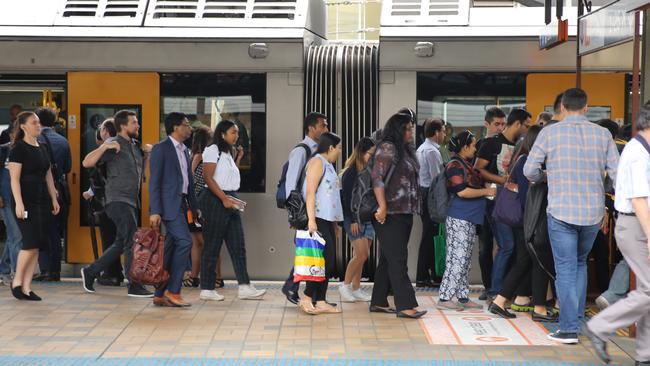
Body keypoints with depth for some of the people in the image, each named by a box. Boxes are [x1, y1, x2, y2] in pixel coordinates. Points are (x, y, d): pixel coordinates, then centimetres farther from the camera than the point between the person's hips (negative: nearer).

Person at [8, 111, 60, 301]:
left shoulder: (42, 149, 15)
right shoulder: (18, 149, -7)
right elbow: (14, 179, -13)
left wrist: (54, 199, 15)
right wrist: (19, 203, -21)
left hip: (43, 202, 7)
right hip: (27, 203, -7)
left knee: (37, 246, 4)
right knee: (31, 243, -14)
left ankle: (26, 287, 8)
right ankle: (17, 282, 3)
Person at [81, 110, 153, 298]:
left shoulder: (134, 145, 15)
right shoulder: (114, 144, -9)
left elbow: (140, 167, 30)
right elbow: (87, 163, -17)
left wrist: (147, 153, 11)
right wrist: (104, 147, -28)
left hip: (131, 202, 9)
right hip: (118, 201, -9)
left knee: (121, 244, 14)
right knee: (132, 242, -10)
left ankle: (90, 272, 25)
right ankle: (134, 286, -4)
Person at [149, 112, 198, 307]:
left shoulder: (184, 150, 19)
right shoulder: (161, 149, -6)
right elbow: (154, 182, -11)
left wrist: (194, 207, 18)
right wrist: (154, 211, -17)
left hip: (182, 205, 8)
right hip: (169, 204, -8)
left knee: (170, 249, 7)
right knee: (184, 241, -17)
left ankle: (160, 295, 11)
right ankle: (173, 291, -11)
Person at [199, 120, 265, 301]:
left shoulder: (229, 152, 21)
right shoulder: (213, 151, -6)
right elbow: (208, 177, -16)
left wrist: (238, 159, 18)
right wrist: (224, 198, -21)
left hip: (230, 200, 9)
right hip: (215, 199, -9)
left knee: (238, 245, 3)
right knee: (212, 245, -4)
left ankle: (244, 287, 1)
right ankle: (206, 289, 2)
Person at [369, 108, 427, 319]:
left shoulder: (405, 150, 17)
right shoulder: (388, 148, -10)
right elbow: (377, 178, -18)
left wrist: (411, 209, 17)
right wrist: (382, 207, -23)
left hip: (403, 214, 9)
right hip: (391, 215, -9)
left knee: (388, 259, 12)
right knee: (397, 260, -8)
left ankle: (379, 302, 17)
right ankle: (405, 305, -8)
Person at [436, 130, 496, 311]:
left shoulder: (466, 164, 19)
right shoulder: (455, 165, -11)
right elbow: (462, 191, -20)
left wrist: (487, 190, 21)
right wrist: (485, 191, -11)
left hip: (468, 219, 10)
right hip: (459, 219, -10)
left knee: (465, 260, 12)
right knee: (457, 259, -9)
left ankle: (463, 297, 17)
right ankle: (444, 298, -6)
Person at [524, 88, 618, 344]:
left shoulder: (549, 133, -4)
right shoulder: (603, 134, 2)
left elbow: (530, 170, -3)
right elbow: (618, 174, -1)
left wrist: (544, 177, 19)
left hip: (561, 211, -3)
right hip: (594, 212, 3)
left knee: (566, 269, 3)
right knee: (580, 263, 22)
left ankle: (569, 329, 0)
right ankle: (578, 319, 22)